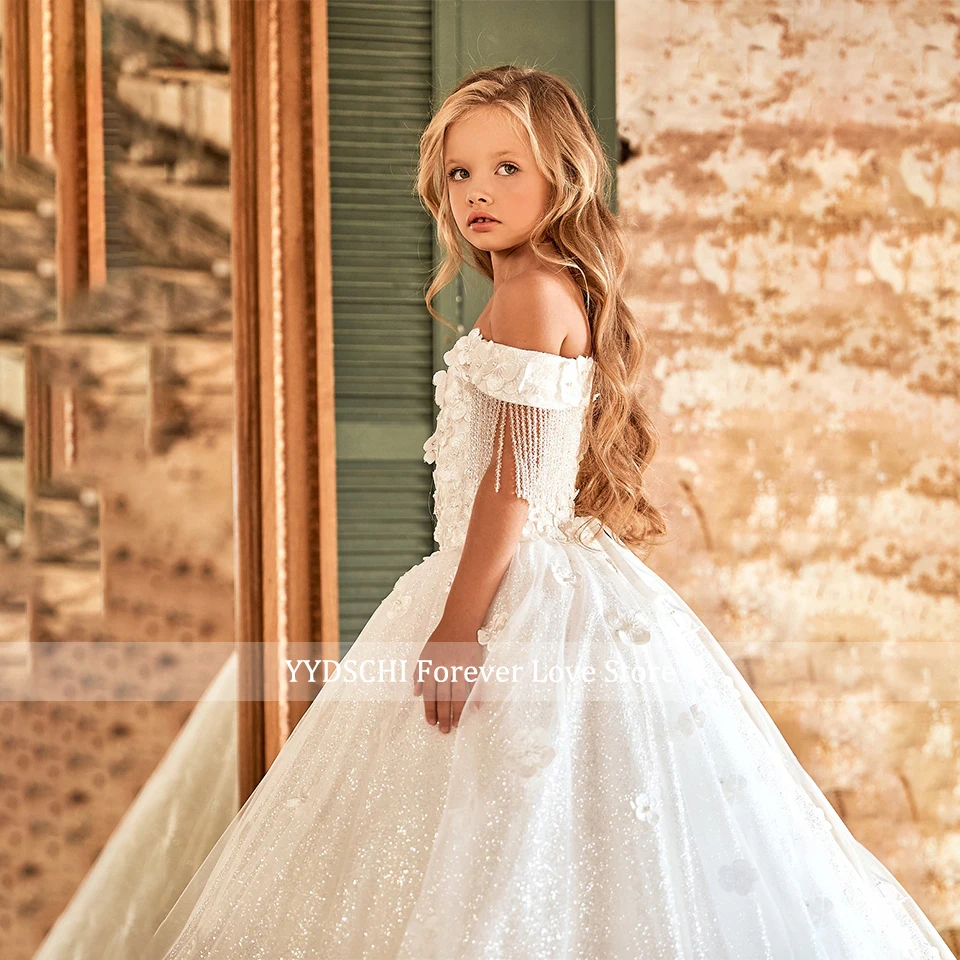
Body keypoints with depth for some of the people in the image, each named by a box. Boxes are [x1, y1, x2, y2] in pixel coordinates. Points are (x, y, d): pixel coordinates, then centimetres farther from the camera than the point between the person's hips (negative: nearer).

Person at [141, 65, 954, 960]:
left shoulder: (531, 296, -15)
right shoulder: (566, 292, 14)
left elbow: (512, 479, -20)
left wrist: (456, 627, -21)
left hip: (523, 590, -10)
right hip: (544, 579, 10)